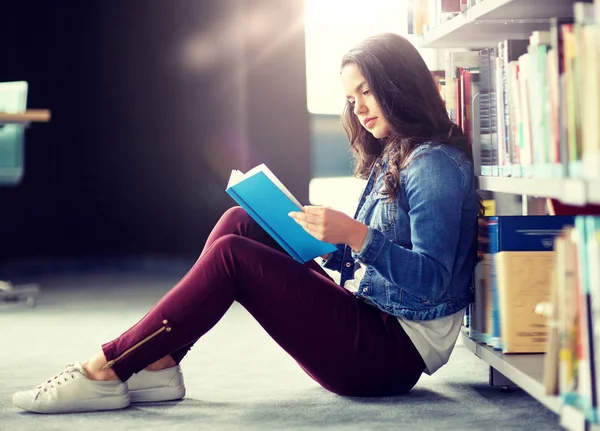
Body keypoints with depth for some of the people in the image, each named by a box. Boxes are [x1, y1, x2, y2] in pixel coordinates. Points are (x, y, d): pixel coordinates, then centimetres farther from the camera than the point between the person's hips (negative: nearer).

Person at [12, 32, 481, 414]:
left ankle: (105, 371, -14)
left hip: (397, 349, -9)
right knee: (240, 222, 0)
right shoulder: (390, 159, 17)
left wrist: (355, 235, -32)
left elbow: (431, 280, -22)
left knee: (231, 254, -19)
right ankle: (157, 365, -7)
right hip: (366, 318, 9)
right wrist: (314, 234, 2)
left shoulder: (437, 165, -13)